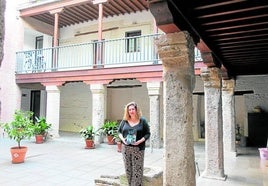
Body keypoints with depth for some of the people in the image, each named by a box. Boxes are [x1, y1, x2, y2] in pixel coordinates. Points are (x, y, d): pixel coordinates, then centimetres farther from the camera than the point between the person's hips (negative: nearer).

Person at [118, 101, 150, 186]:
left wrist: (140, 141, -15)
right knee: (128, 169, 10)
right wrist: (122, 139, -6)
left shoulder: (142, 121, -2)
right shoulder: (124, 121, 5)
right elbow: (119, 131, 13)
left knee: (137, 169, 0)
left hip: (138, 149, -3)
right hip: (126, 148, 3)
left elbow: (147, 134, -1)